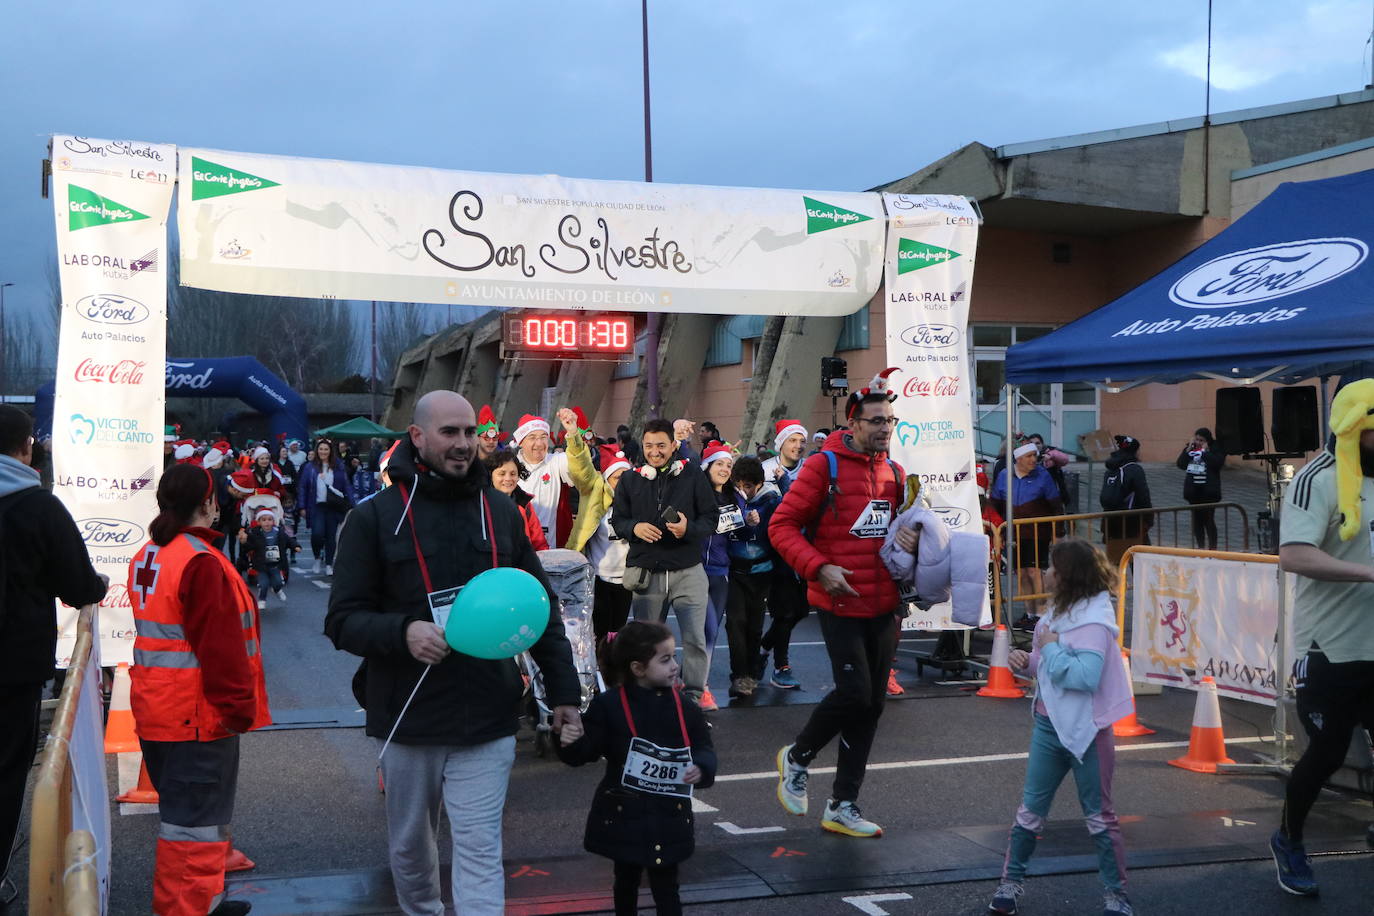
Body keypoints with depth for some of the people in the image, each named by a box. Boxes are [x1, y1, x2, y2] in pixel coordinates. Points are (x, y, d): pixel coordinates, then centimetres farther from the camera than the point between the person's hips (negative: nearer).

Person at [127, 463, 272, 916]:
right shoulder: (202, 563, -20)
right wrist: (240, 706, -14)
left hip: (155, 707, 10)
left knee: (182, 809, 20)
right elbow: (220, 646, -21)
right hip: (198, 714, -10)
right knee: (196, 822, -1)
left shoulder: (147, 556, 10)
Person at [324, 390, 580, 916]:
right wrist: (403, 632, -23)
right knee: (409, 846, 18)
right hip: (407, 718, 0)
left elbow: (541, 607, 11)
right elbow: (342, 621, -4)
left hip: (486, 718, 0)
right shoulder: (375, 517, -4)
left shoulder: (499, 512, 5)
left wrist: (563, 689, 7)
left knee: (480, 852, -3)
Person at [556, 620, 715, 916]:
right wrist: (570, 743, -30)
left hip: (668, 817, 1)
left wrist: (700, 768, -21)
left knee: (665, 887, 4)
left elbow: (704, 749, 1)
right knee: (626, 881, 19)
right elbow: (585, 752, -8)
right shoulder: (609, 705, -10)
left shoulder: (684, 708, -3)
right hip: (624, 814, -1)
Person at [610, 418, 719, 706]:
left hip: (688, 571, -2)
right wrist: (634, 528, -13)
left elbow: (711, 517, 2)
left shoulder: (692, 476, 2)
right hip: (646, 572, 2)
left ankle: (693, 696, 8)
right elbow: (617, 520, 10)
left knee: (695, 639, -4)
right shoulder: (630, 480, 8)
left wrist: (690, 528, -18)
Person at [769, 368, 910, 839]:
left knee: (871, 704, 9)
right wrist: (818, 568, -19)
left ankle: (842, 806, 20)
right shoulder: (824, 466, -9)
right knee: (854, 692, -14)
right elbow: (782, 526, -9)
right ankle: (797, 756, 17)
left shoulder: (894, 472, 10)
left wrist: (912, 540, 1)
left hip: (883, 605, 7)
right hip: (840, 604, -6)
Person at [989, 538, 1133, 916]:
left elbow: (1085, 675, -32)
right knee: (1030, 809, 13)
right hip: (1048, 725, 8)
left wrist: (1050, 648, -23)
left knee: (1099, 815, 5)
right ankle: (1011, 882, 25)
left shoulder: (1094, 620, -19)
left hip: (1086, 730, -8)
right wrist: (1030, 661, -1)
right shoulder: (1060, 611, 7)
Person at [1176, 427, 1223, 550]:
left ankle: (1212, 547, 1)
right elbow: (1181, 464, 1)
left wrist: (1205, 451, -15)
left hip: (1208, 491, -5)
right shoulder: (1191, 448, 8)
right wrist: (1188, 449, -6)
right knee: (1197, 519, 10)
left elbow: (1217, 463, -20)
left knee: (1209, 519, -6)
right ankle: (1200, 546, 19)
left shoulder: (1215, 449, -4)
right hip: (1193, 490, 5)